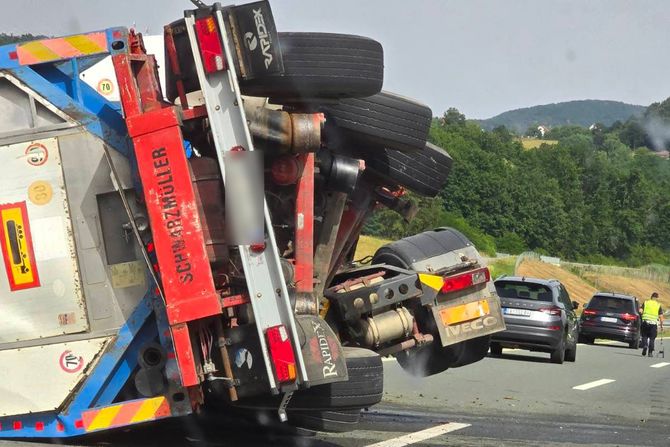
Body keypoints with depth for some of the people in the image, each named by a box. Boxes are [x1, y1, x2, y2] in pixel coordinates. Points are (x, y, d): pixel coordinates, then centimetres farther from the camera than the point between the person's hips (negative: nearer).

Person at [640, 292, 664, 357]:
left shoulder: (646, 303, 8)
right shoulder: (658, 305, 6)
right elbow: (661, 316, 3)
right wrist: (661, 326, 9)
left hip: (645, 322, 0)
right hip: (654, 323, 0)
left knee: (644, 336, 13)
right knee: (652, 338, 8)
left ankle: (644, 345, -13)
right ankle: (650, 352, 3)